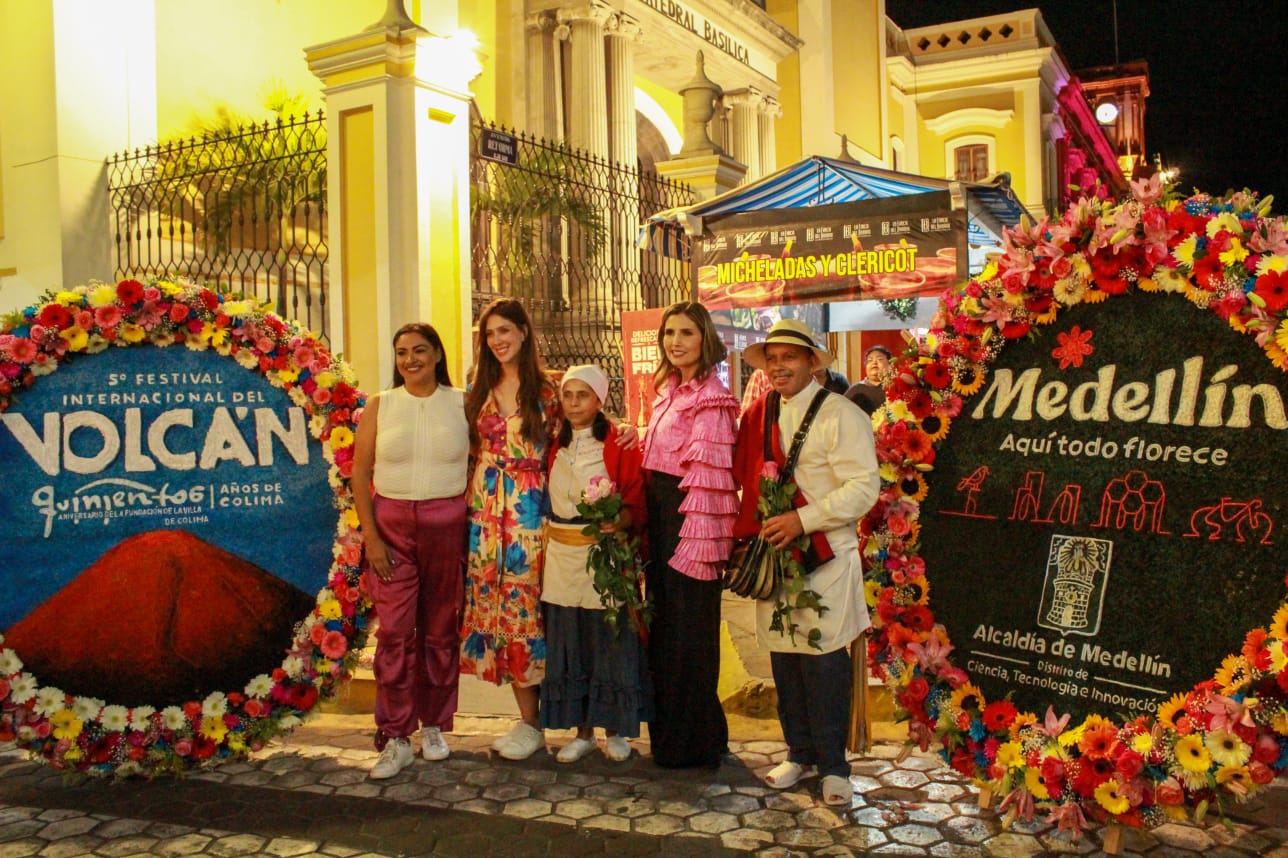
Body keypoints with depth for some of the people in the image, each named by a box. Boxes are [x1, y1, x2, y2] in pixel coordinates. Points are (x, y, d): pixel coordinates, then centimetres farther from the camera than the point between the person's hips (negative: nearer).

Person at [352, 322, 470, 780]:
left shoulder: (462, 403, 5)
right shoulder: (379, 406, 5)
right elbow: (360, 473, 2)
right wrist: (370, 535, -5)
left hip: (447, 525, 0)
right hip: (392, 524, 0)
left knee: (440, 629, 7)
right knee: (395, 630, -4)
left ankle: (434, 725, 23)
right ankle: (395, 738, 4)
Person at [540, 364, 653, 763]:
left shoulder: (620, 445, -5)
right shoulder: (556, 446, 10)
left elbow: (638, 503, -8)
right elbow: (548, 501, 14)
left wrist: (619, 519, -28)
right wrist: (546, 546, 4)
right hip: (562, 558, 5)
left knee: (609, 640, 3)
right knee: (568, 645, 8)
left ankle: (615, 731, 19)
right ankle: (582, 731, 21)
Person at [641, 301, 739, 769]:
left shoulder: (710, 398, -14)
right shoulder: (670, 390, 14)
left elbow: (709, 475, -19)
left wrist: (696, 540, -22)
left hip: (688, 517, -9)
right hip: (660, 518, 9)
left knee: (689, 629, 1)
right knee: (663, 622, 16)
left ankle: (692, 742, 15)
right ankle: (667, 733, 30)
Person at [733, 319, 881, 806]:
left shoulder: (840, 415, -7)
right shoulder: (758, 416, 10)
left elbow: (864, 487, -14)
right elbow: (748, 480, 20)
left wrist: (803, 519, -19)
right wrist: (747, 534, 8)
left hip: (824, 558, -5)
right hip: (773, 555, 5)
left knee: (823, 663, -2)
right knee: (784, 661, 11)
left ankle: (833, 766, 14)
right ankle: (800, 754, 27)